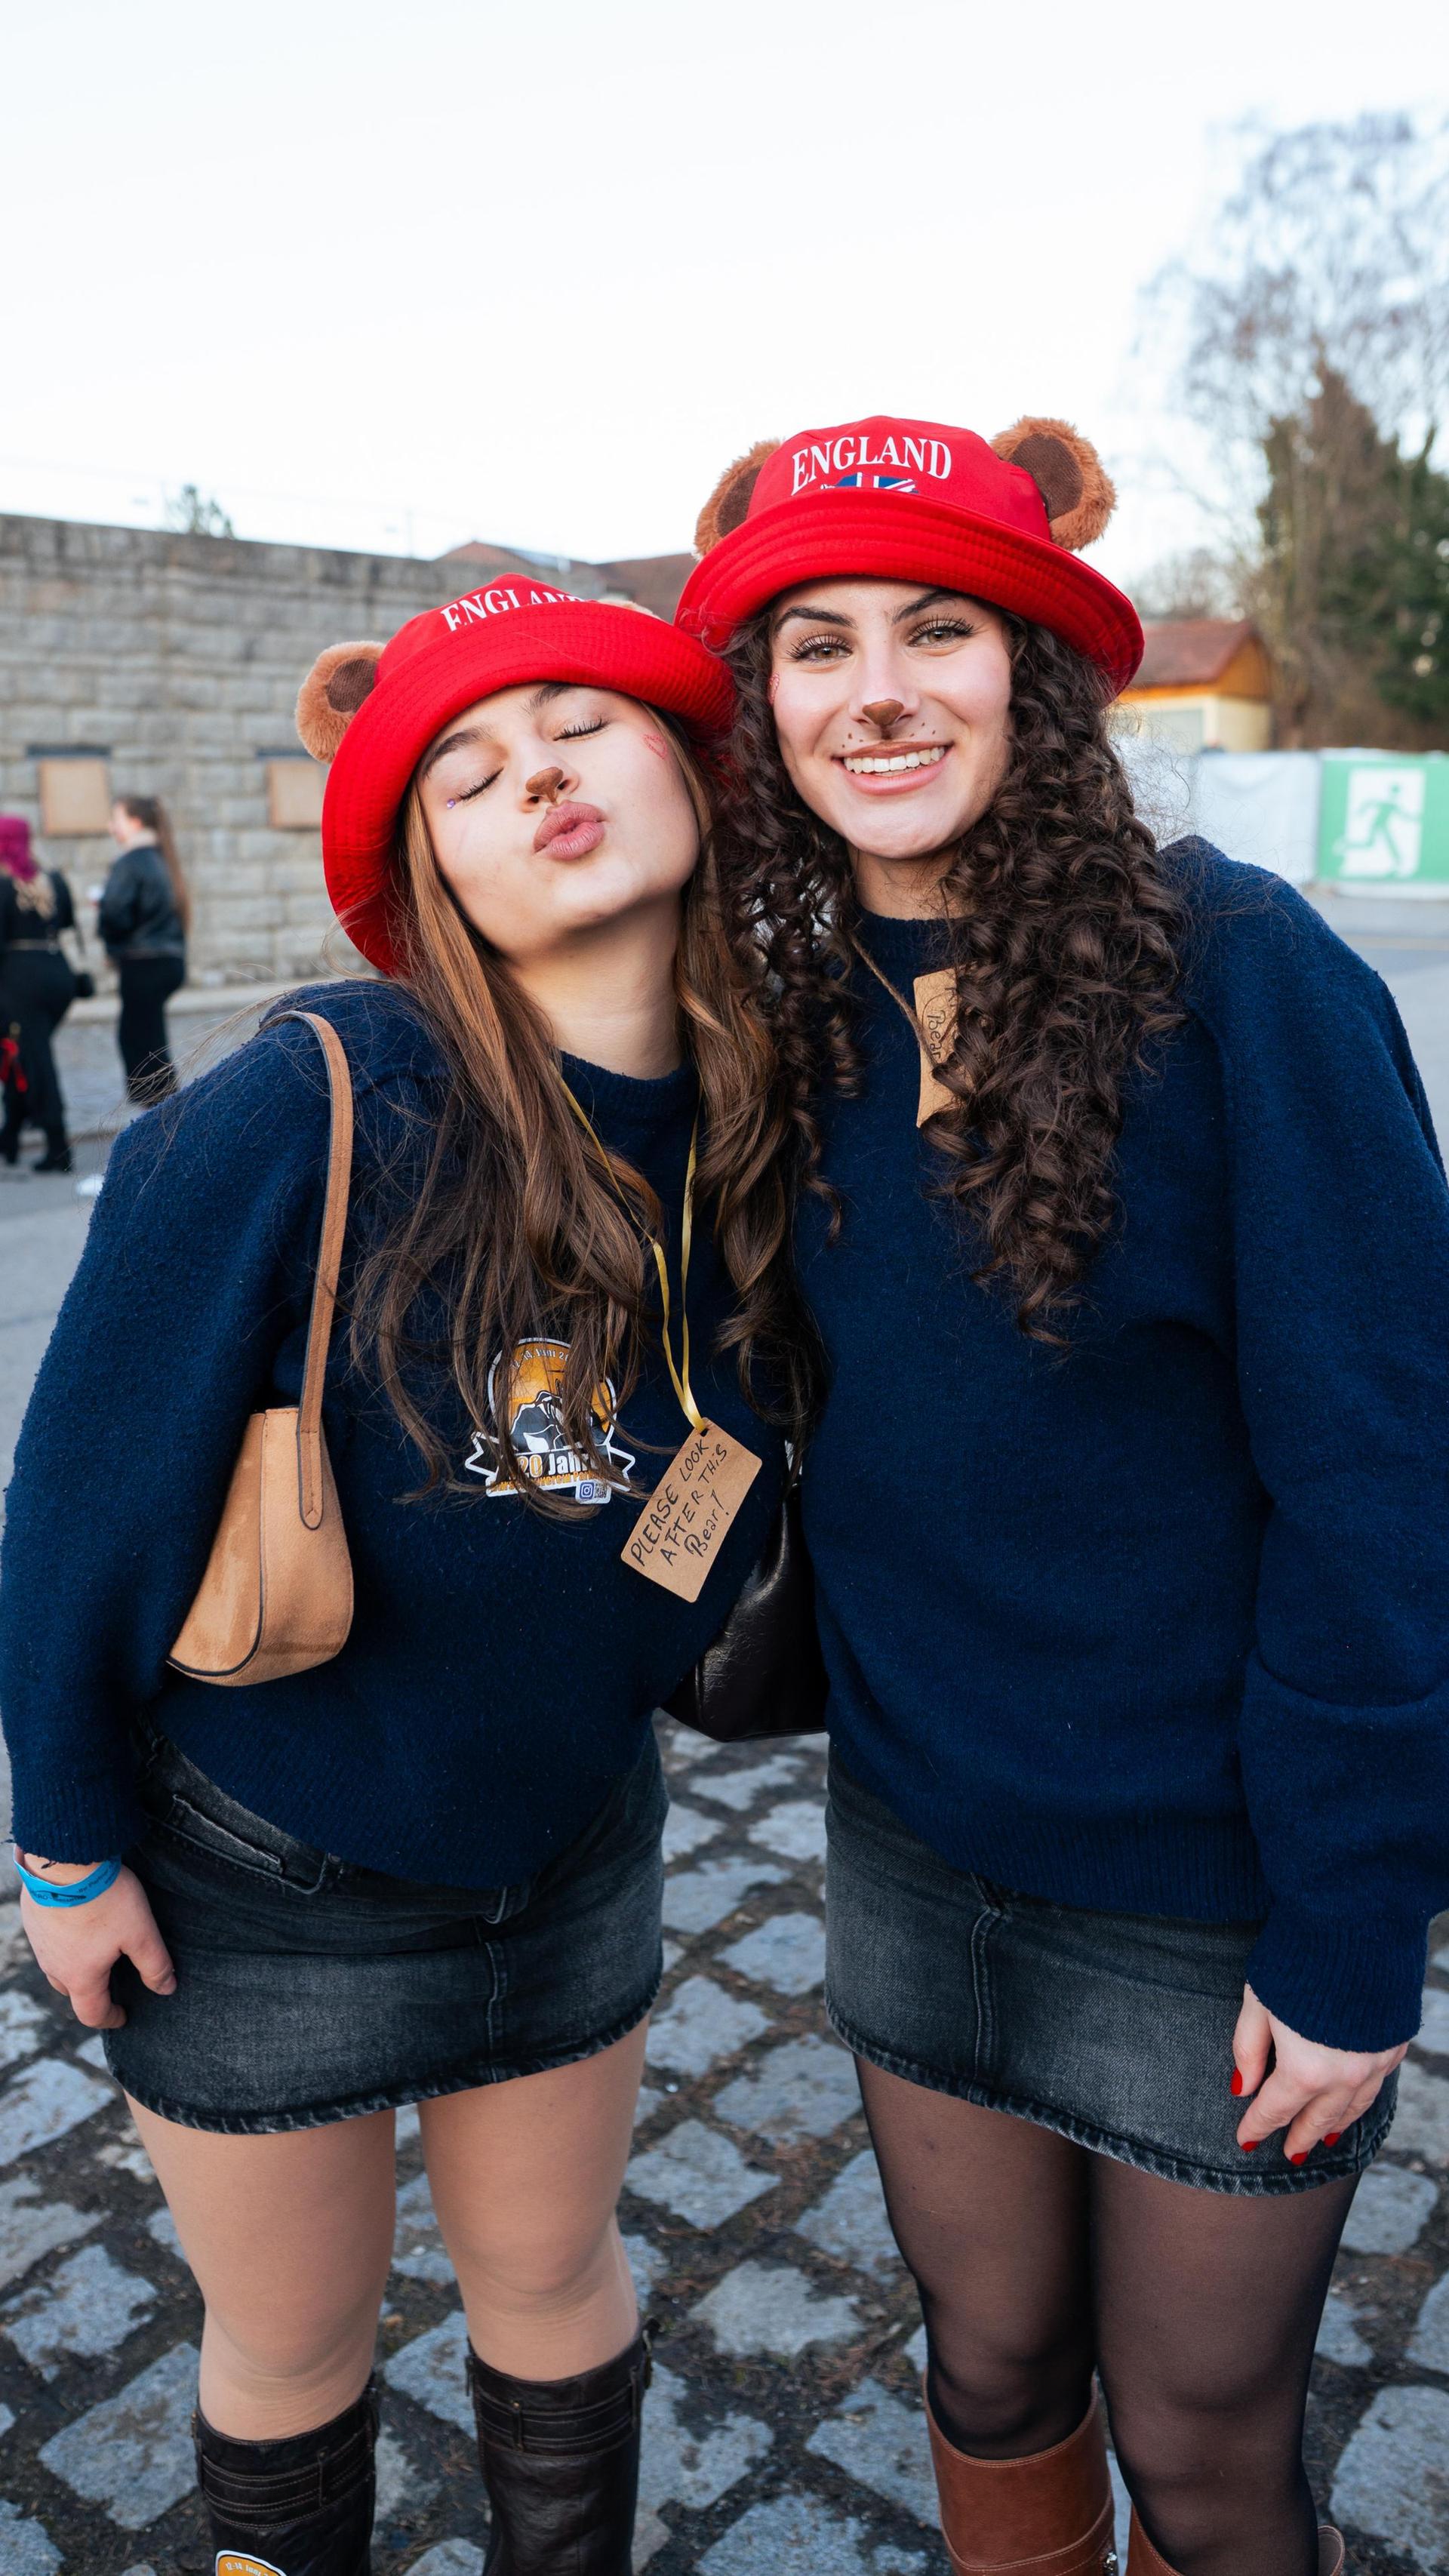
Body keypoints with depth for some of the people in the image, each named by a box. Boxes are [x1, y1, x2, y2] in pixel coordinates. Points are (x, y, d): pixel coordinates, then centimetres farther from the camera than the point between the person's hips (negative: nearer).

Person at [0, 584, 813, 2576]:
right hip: (259, 1878, -3)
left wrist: (633, 1684, 3)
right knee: (293, 2345, 21)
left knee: (552, 2286, 25)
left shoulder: (762, 1134, -13)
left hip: (573, 1854, 4)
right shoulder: (310, 1111, -27)